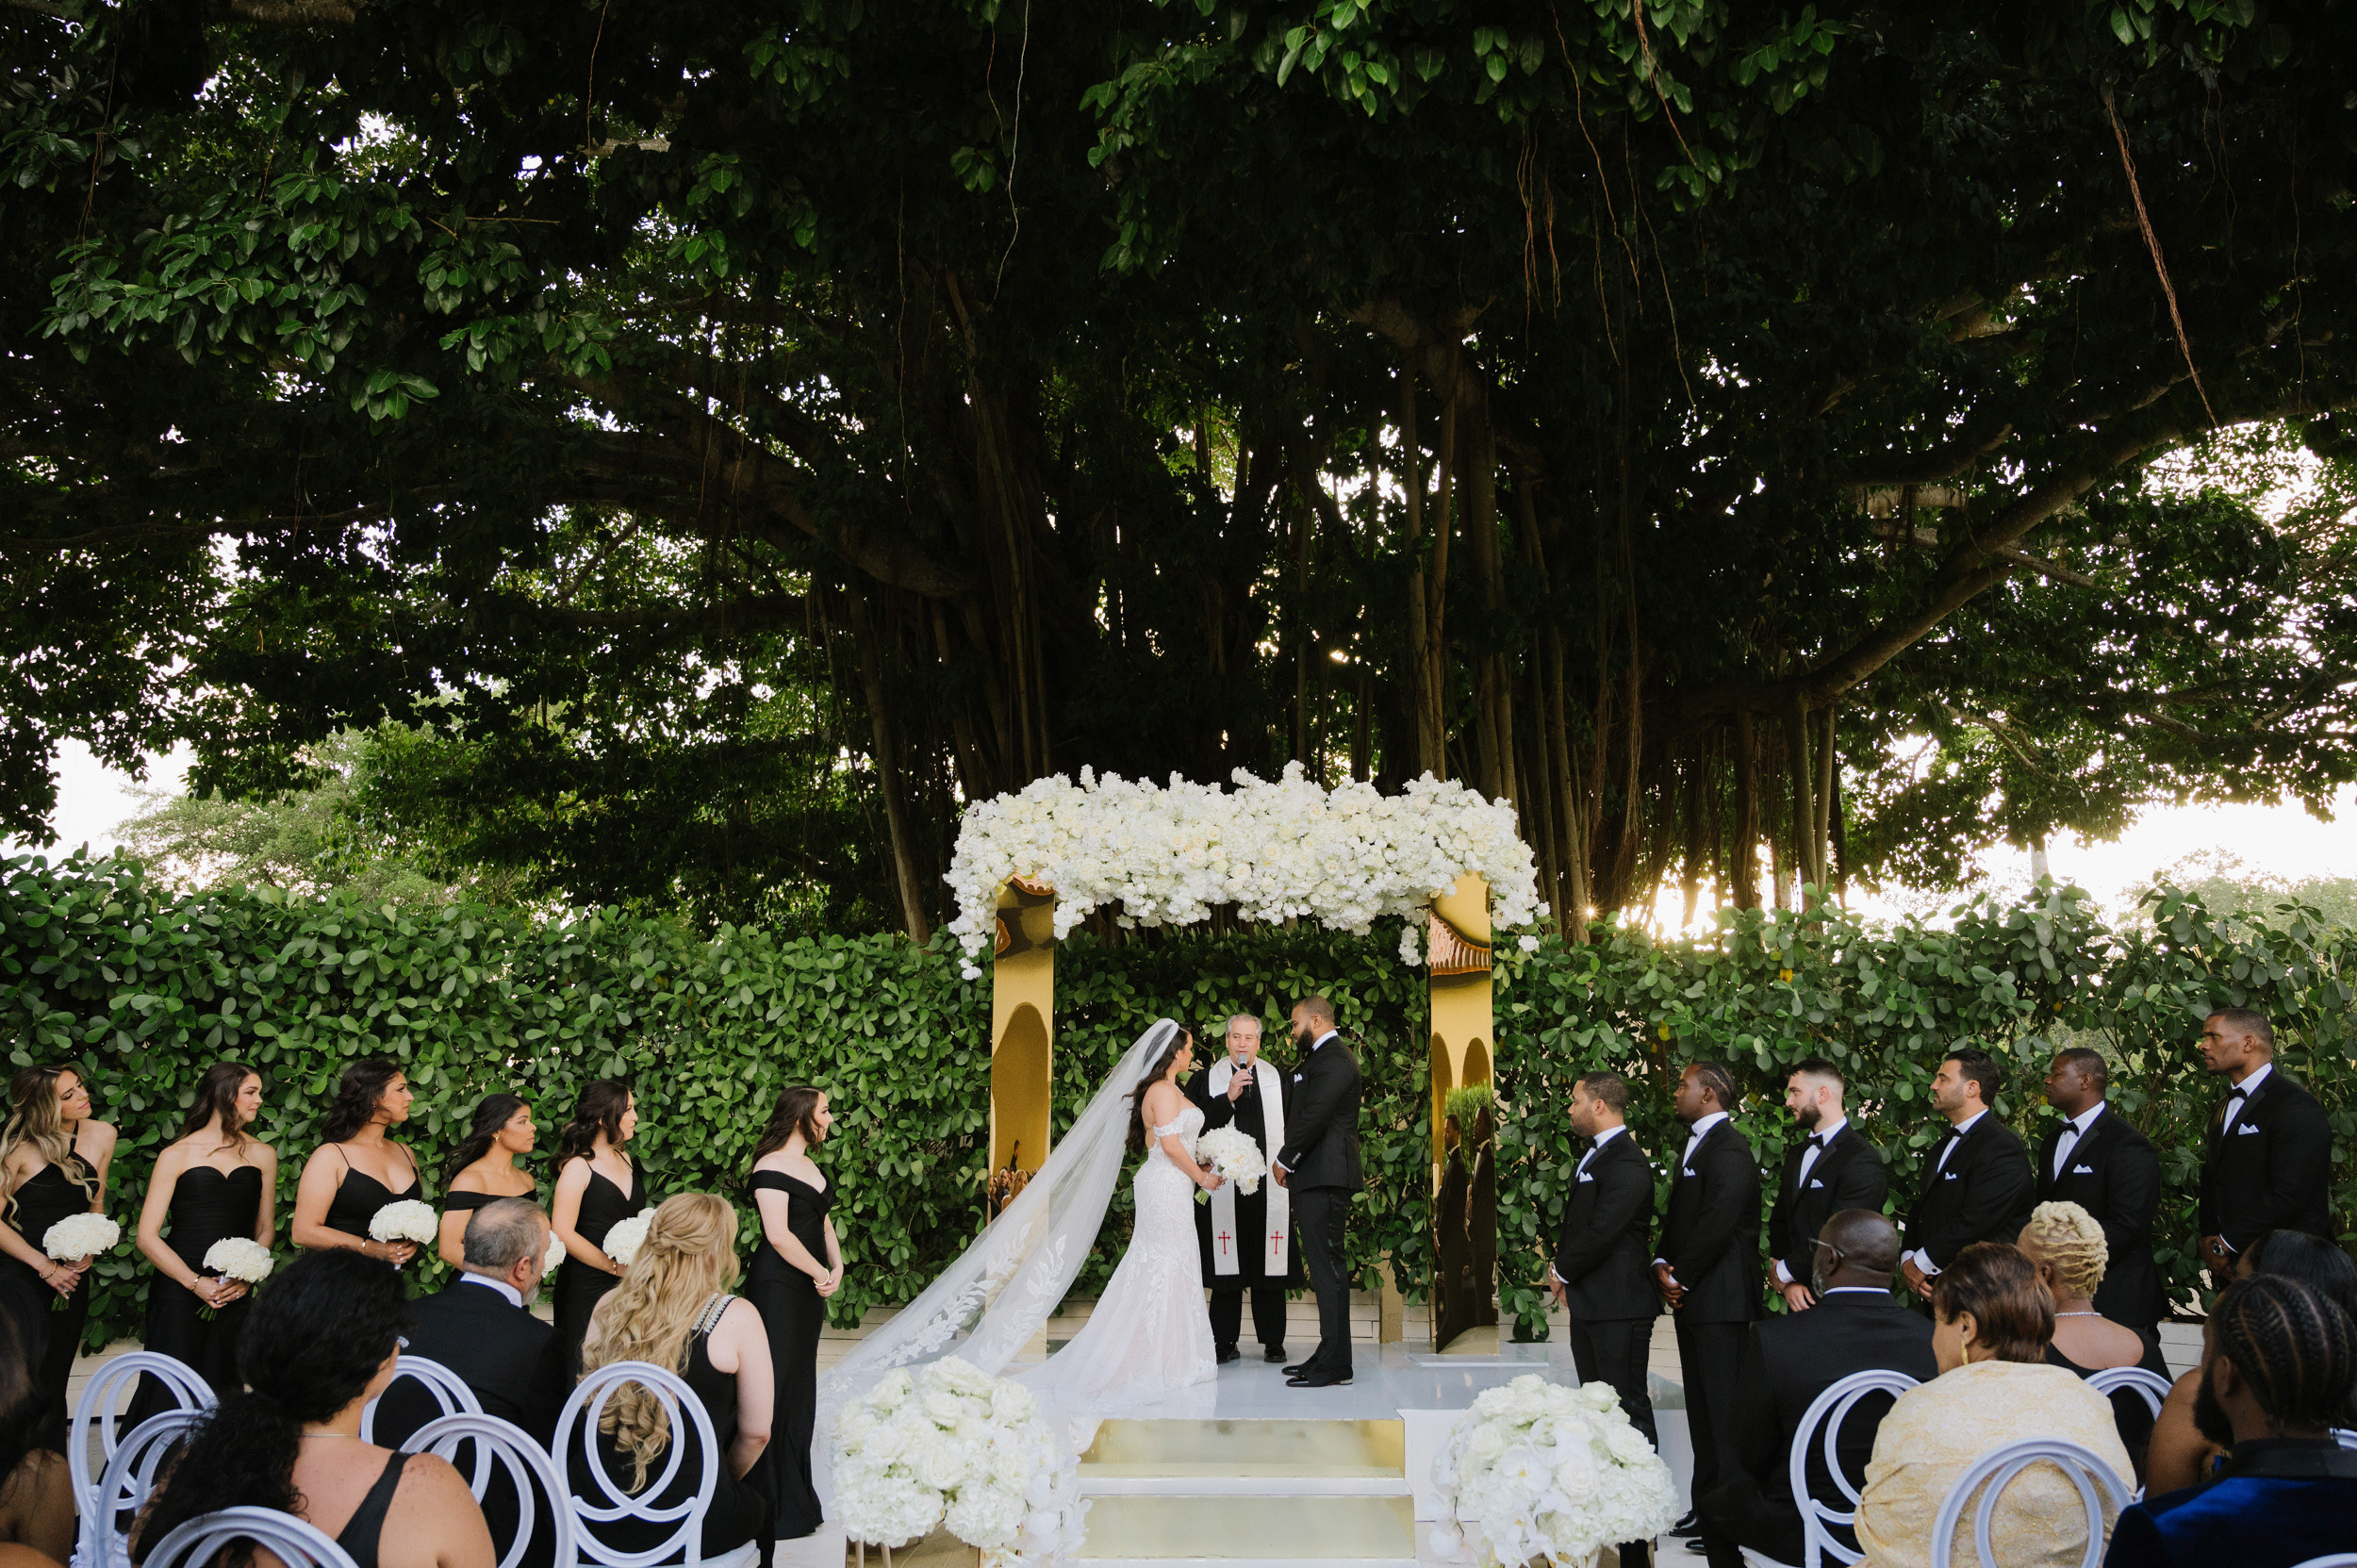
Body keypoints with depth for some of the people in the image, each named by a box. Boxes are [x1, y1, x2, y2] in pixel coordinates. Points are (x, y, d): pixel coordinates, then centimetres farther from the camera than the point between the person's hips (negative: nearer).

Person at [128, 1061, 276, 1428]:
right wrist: (196, 1283, -13)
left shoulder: (262, 1156, 12)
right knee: (169, 1394, -5)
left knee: (220, 1392, 3)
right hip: (178, 1293, -3)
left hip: (235, 1298, 3)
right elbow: (148, 1236, -3)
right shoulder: (177, 1156, 1)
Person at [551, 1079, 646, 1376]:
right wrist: (616, 1267, -13)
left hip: (629, 1285, 6)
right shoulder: (578, 1167, -8)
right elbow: (563, 1234, -15)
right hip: (588, 1287, -6)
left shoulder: (625, 1159, 13)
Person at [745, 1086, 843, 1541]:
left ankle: (797, 1501, 22)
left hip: (809, 1291, 9)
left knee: (800, 1392, 13)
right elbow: (779, 1234, -19)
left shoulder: (810, 1166, 16)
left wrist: (837, 1266, 2)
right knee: (777, 1391, -5)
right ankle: (774, 1509, 1)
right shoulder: (771, 1167, -13)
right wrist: (821, 1273, -12)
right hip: (777, 1289, -9)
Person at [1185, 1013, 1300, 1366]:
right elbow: (1198, 1127, -4)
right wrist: (1229, 1097, -14)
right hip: (1224, 1186, -1)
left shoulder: (1279, 1079, 11)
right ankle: (1226, 1343, 9)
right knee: (1227, 1264, 1)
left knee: (1269, 1263, 2)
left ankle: (1273, 1342, 12)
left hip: (1269, 1183, 1)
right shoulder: (1205, 1081, 7)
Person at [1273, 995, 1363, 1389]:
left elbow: (1314, 1116, -19)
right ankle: (1329, 1354, 17)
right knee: (1324, 1266, 12)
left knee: (1327, 1266, -9)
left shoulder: (1333, 1058, -12)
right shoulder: (1321, 1058, 22)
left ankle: (1334, 1365, -8)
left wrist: (1285, 1160, -8)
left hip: (1324, 1178, -11)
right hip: (1316, 1178, 11)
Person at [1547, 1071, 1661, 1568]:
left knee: (1629, 1406, -5)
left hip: (1618, 1307, -10)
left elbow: (1601, 1231, -22)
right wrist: (1563, 1271, 7)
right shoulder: (1593, 1157, 16)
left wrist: (1564, 1271, -9)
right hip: (1587, 1303, 10)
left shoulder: (1626, 1164, -17)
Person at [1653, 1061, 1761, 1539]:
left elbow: (1715, 1226, -21)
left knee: (1724, 1409, -5)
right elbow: (1676, 1217, 20)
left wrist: (1680, 1278, -13)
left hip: (1720, 1301, -10)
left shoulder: (1728, 1151, -15)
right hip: (1691, 1299, 10)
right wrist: (1662, 1264, 4)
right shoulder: (1696, 1146, 18)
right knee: (1701, 1407, 14)